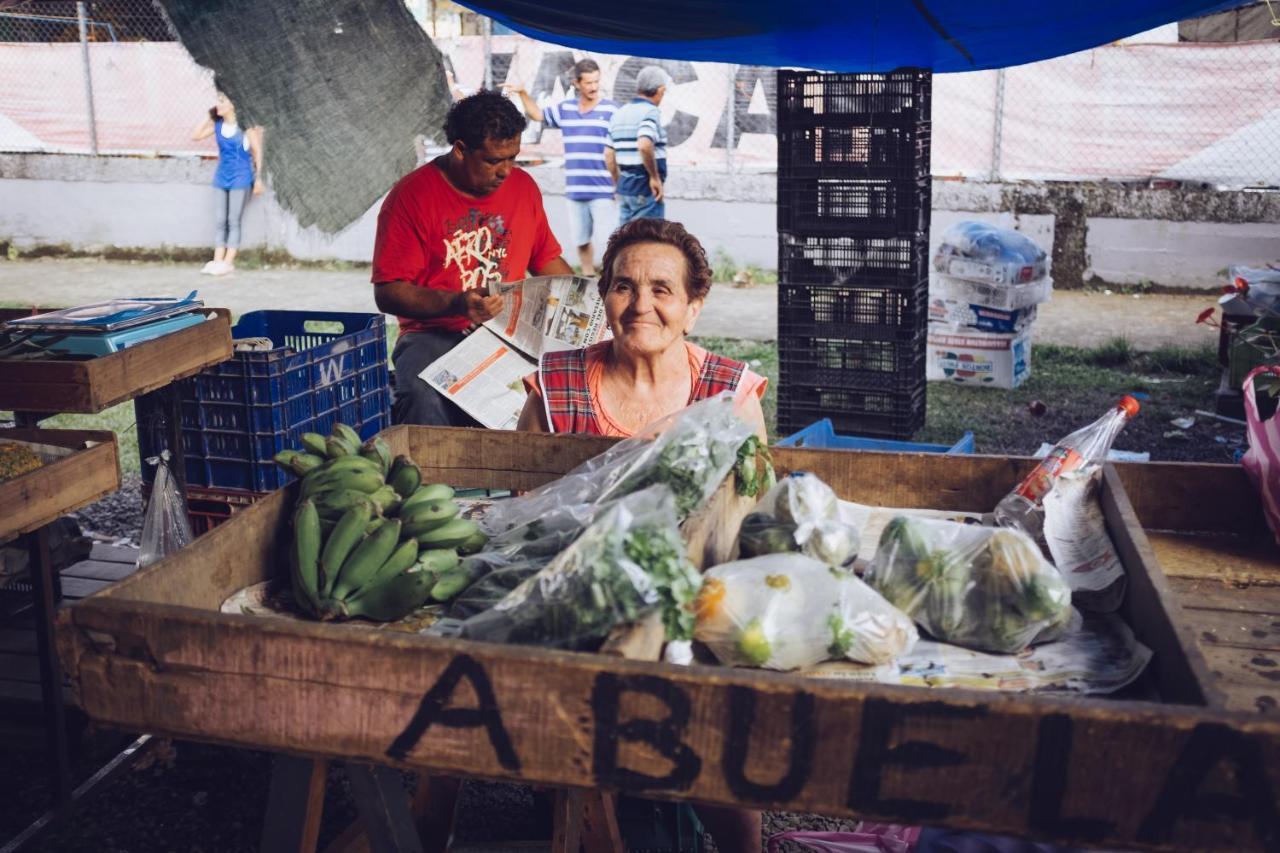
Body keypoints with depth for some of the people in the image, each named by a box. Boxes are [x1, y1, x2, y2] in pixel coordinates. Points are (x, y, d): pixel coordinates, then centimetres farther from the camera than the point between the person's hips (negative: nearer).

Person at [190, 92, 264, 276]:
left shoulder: (244, 125, -10)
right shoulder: (218, 124, 6)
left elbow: (257, 151, -7)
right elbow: (195, 136, 10)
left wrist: (258, 178, -9)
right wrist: (209, 117, 2)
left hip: (240, 178, -6)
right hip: (221, 177, 6)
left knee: (233, 221, -1)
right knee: (219, 220, 4)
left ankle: (228, 262, 2)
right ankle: (217, 261, 7)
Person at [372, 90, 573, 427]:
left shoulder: (523, 186, 10)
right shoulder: (411, 196, -5)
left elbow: (546, 259, 21)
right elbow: (387, 292, -9)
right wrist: (456, 304, -24)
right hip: (435, 334, -4)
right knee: (424, 397, -36)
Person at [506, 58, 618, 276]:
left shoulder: (611, 110, -3)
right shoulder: (565, 108, 11)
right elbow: (537, 114, 24)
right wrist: (523, 93, 10)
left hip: (603, 191, -5)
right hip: (575, 190, 5)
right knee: (581, 241, 13)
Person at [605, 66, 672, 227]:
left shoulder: (620, 113, 12)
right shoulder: (650, 112, -12)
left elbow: (608, 155, 14)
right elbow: (644, 145, -29)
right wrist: (655, 176, -19)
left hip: (624, 188, 8)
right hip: (647, 190, -8)